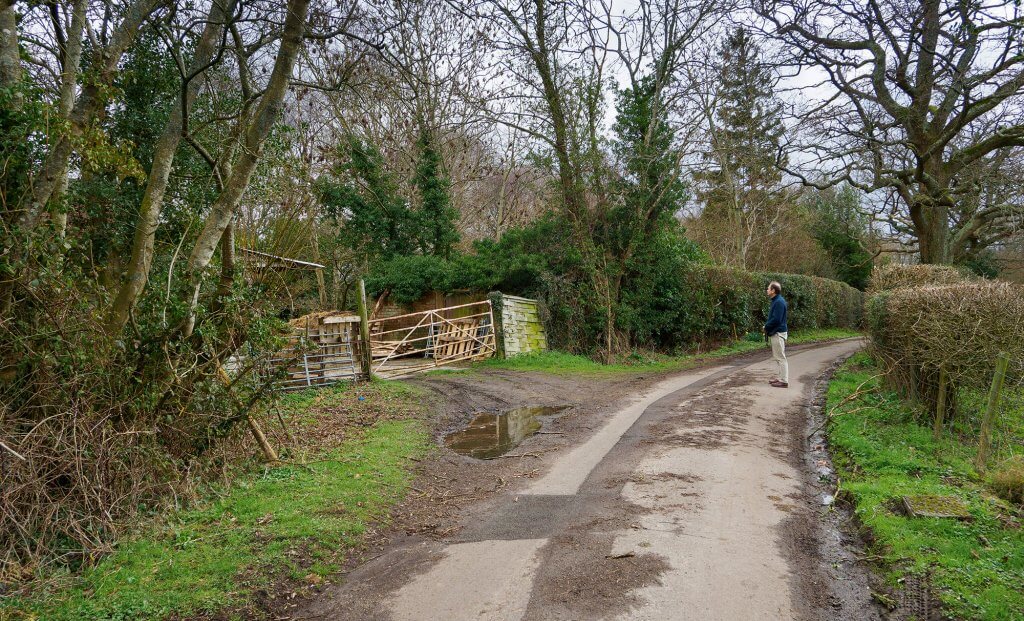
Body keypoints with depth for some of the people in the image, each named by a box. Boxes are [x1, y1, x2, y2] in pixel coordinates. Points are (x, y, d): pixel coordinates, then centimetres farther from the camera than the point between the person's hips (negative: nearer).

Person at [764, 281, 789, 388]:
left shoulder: (779, 302, -18)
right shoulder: (776, 301, 14)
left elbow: (776, 319, -23)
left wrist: (766, 326, -9)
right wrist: (767, 325, 5)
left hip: (778, 333, -10)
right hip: (776, 332, 10)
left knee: (781, 357, -6)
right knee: (778, 356, 15)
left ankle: (784, 381, -3)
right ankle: (781, 378, 23)